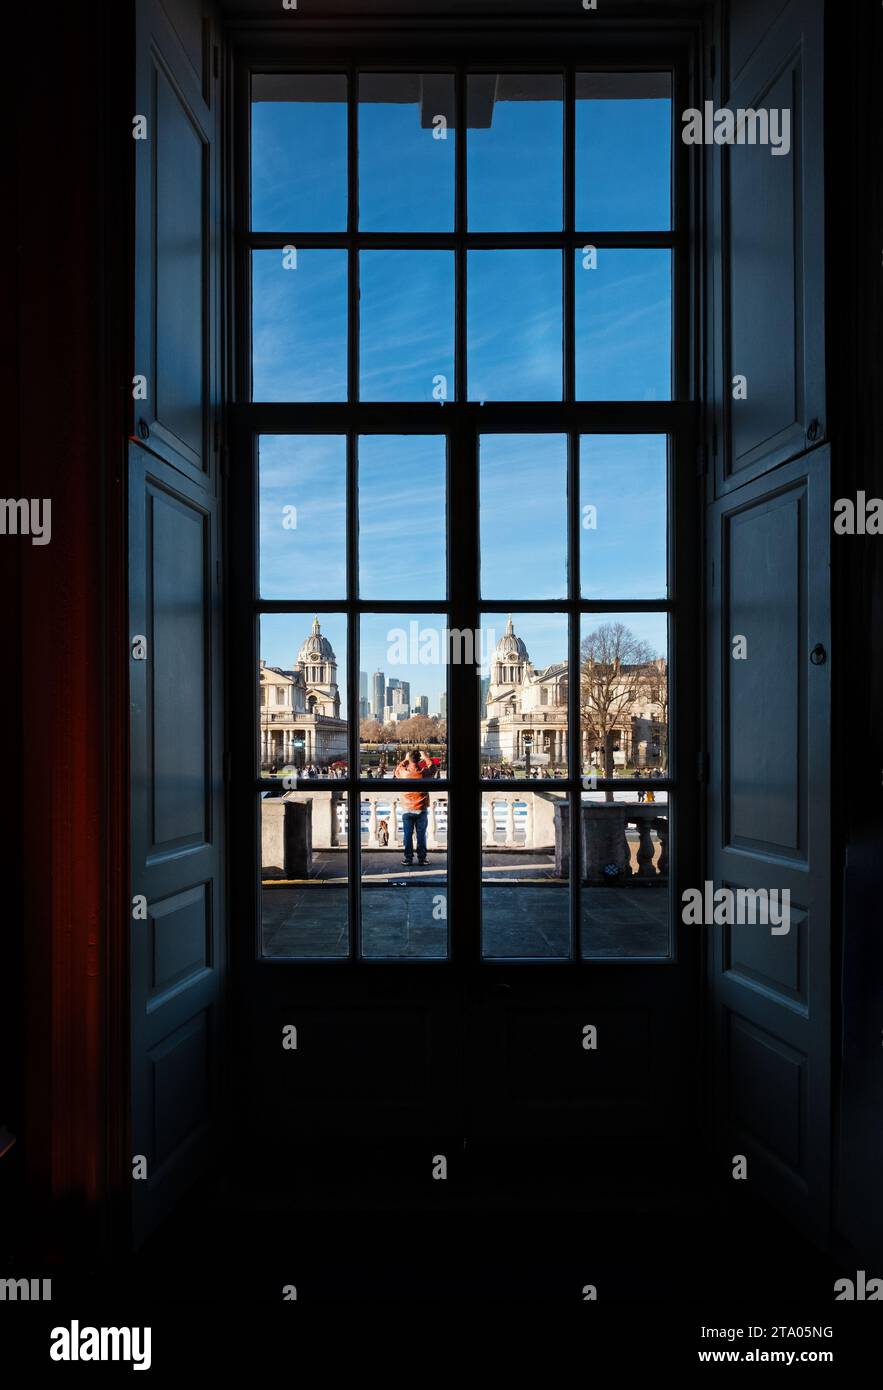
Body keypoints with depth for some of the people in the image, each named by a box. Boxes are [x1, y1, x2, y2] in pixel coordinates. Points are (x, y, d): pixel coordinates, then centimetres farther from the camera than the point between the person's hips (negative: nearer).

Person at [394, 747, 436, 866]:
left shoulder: (404, 772, -12)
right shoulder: (424, 773, -12)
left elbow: (397, 770, 12)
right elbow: (433, 768, 10)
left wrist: (405, 759, 16)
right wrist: (425, 757, 18)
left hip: (407, 810, 0)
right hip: (421, 810, 0)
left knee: (408, 835, 7)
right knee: (421, 835, 7)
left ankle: (408, 858, 9)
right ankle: (422, 858, 11)